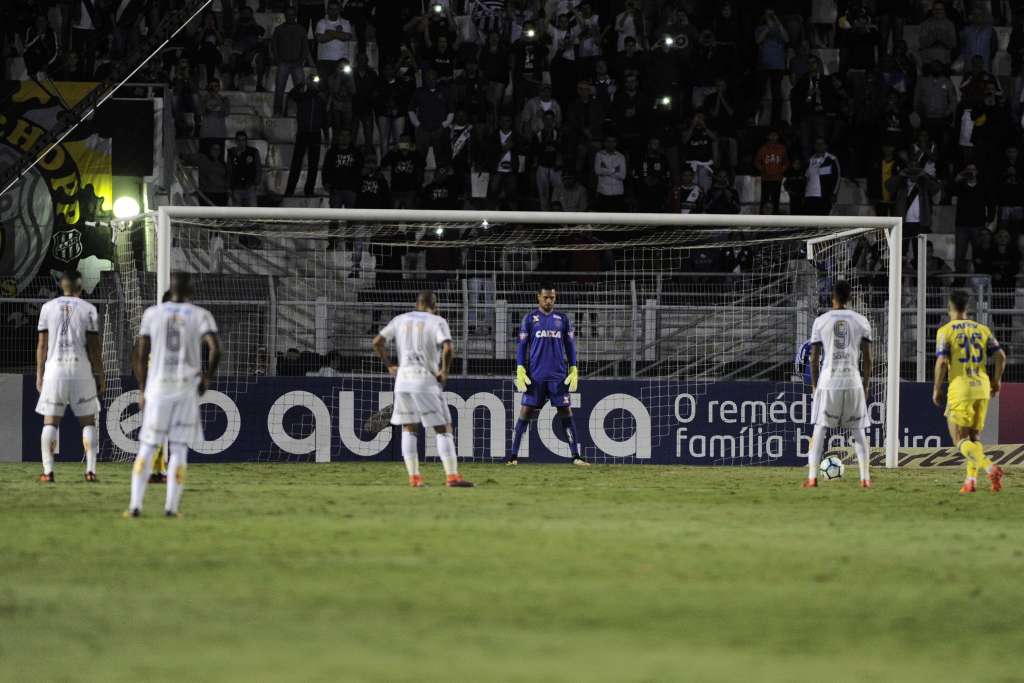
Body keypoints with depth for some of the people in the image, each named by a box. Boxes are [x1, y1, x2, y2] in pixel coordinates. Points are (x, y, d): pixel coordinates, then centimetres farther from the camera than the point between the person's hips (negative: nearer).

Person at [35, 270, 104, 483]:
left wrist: (39, 375, 11)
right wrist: (99, 376, 6)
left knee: (50, 423, 4)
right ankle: (90, 469, 0)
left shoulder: (48, 308, 5)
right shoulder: (88, 309, 1)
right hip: (81, 370, -1)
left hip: (54, 370, 1)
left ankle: (48, 471, -5)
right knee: (88, 422, 8)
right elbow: (94, 346, -1)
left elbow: (42, 344, 5)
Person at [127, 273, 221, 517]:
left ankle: (135, 504, 0)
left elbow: (139, 355, 2)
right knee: (179, 449, 5)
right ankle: (171, 506, -1)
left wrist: (142, 389, 12)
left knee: (147, 448, 8)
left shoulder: (152, 314, 3)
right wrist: (207, 378, 2)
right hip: (188, 388, -1)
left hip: (157, 388, 1)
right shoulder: (201, 316, -1)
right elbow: (215, 349, -14)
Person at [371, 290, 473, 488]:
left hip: (402, 379, 4)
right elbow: (448, 348, -18)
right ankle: (452, 476, -9)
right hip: (426, 380, -4)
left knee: (409, 429, 14)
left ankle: (414, 477, 7)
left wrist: (389, 365, 14)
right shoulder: (437, 322, -2)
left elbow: (377, 342, 7)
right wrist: (444, 371, -5)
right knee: (443, 429, 0)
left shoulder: (401, 320, 11)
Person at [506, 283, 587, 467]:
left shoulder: (562, 319, 9)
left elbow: (570, 346, 12)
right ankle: (513, 455, 2)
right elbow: (521, 345, 4)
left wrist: (574, 371, 4)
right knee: (526, 412, -2)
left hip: (559, 375, 1)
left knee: (566, 412, 0)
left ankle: (576, 455, 1)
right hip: (535, 375, -1)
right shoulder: (530, 318, 4)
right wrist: (520, 370, -5)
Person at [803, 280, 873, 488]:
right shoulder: (861, 321, 4)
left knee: (819, 430, 4)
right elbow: (867, 358, 3)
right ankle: (865, 478, 3)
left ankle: (812, 477, -4)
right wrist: (865, 386, 11)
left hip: (827, 381, -1)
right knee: (858, 431, 8)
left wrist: (814, 385, 12)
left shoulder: (821, 321, 2)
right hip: (853, 381, 1)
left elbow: (814, 357, 2)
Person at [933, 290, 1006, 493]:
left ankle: (990, 467, -26)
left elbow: (942, 362, -12)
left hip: (960, 387, -5)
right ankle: (971, 480, 2)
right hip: (982, 386, 5)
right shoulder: (982, 330, 11)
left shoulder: (945, 331, -3)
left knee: (960, 440, -4)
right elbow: (1000, 356, 3)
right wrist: (996, 381, 16)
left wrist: (937, 389, -1)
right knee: (974, 437, 16)